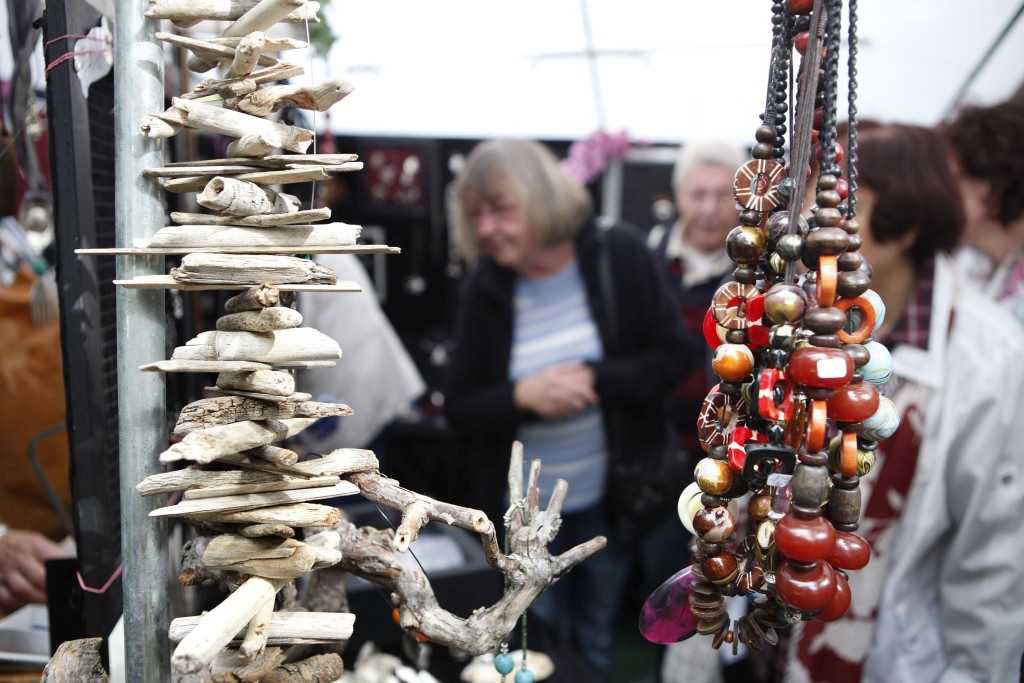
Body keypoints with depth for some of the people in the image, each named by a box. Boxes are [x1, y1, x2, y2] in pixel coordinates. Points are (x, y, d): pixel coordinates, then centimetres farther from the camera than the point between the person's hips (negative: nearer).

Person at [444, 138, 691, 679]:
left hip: (611, 497, 0)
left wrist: (596, 380, -25)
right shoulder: (485, 290, -10)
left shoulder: (620, 255, -12)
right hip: (525, 508, 0)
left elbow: (673, 358, -9)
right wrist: (522, 396, -26)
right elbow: (459, 411, -6)